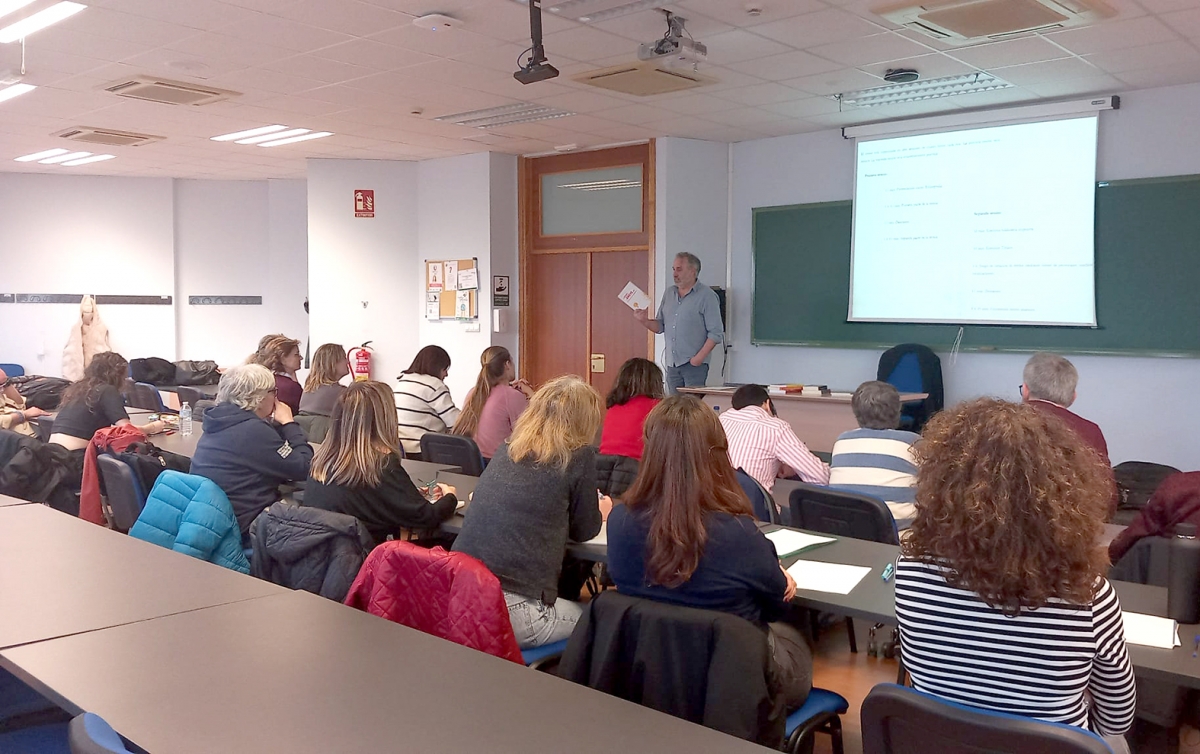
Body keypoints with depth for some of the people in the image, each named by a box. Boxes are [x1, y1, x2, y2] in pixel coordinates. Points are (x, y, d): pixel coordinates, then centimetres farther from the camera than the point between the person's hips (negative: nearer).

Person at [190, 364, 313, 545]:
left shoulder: (220, 422, 8)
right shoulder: (253, 430, -19)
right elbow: (304, 469, -16)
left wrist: (279, 425, 8)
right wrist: (289, 423, -7)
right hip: (239, 530, -9)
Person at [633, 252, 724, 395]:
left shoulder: (707, 296, -5)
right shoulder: (668, 293, 14)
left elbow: (716, 333, -10)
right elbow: (660, 326, 17)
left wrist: (699, 357, -17)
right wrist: (645, 321, -3)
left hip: (694, 364, -6)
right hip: (672, 364, 6)